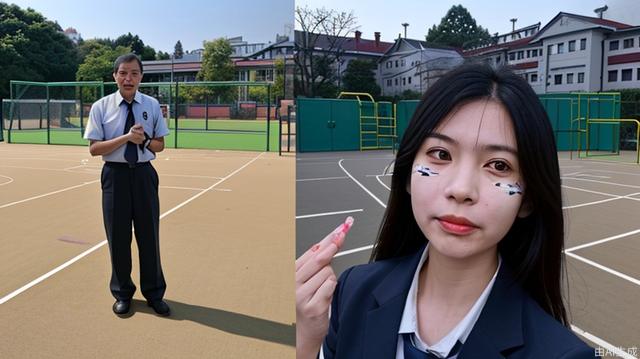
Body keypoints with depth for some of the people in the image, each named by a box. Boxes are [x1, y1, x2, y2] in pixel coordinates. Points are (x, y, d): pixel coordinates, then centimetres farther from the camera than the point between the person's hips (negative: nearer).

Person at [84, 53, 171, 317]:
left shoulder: (152, 105, 3)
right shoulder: (101, 107, -2)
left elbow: (160, 144, 8)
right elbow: (94, 148, -6)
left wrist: (144, 140, -14)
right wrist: (126, 137, -18)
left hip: (144, 174, 1)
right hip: (115, 175, -1)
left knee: (149, 234, 8)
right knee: (118, 236, 8)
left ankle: (153, 293, 25)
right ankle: (122, 293, 28)